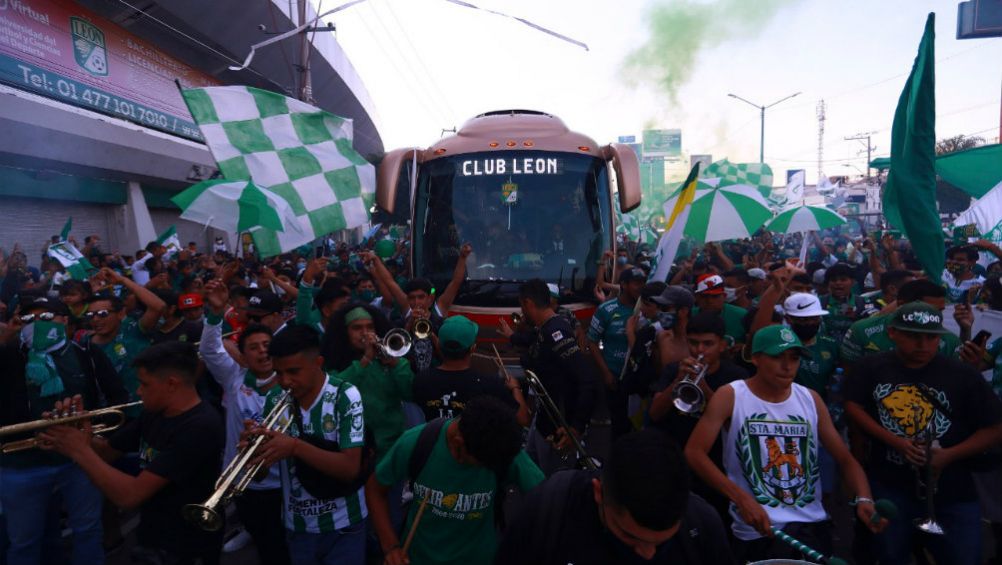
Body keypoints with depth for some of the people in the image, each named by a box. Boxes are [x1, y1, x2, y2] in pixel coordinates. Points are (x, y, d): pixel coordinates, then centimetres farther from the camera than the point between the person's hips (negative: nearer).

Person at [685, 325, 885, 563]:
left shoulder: (811, 399, 4)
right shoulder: (730, 396, -10)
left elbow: (845, 459, 7)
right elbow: (694, 452, -18)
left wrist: (863, 499, -13)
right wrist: (741, 499, -25)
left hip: (812, 524, 4)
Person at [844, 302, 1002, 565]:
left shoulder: (962, 374, -6)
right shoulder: (871, 368, -2)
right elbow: (853, 407, -3)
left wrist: (949, 455, -16)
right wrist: (894, 441, -15)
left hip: (951, 490, -1)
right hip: (889, 485, 1)